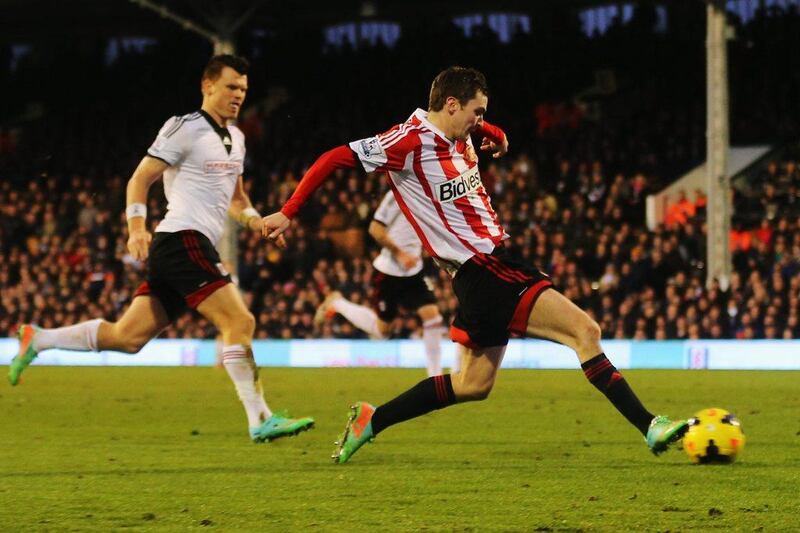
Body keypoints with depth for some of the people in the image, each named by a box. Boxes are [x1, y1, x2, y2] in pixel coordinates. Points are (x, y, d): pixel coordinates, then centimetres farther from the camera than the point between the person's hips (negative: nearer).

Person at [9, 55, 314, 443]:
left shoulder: (235, 138, 21)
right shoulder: (186, 128, -5)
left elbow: (234, 199, 30)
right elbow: (140, 178, -6)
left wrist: (253, 218, 9)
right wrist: (137, 228, -18)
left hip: (186, 249, 9)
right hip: (183, 239, -9)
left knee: (127, 336, 5)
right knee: (239, 321, -16)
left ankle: (37, 340, 14)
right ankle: (261, 420, -17)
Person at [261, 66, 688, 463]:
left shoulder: (458, 137, 10)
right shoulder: (412, 141, -15)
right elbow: (334, 159, -13)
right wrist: (288, 212, -12)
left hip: (492, 263, 10)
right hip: (483, 269, -10)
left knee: (473, 385, 16)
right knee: (585, 331, -14)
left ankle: (370, 421, 21)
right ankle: (651, 428, -15)